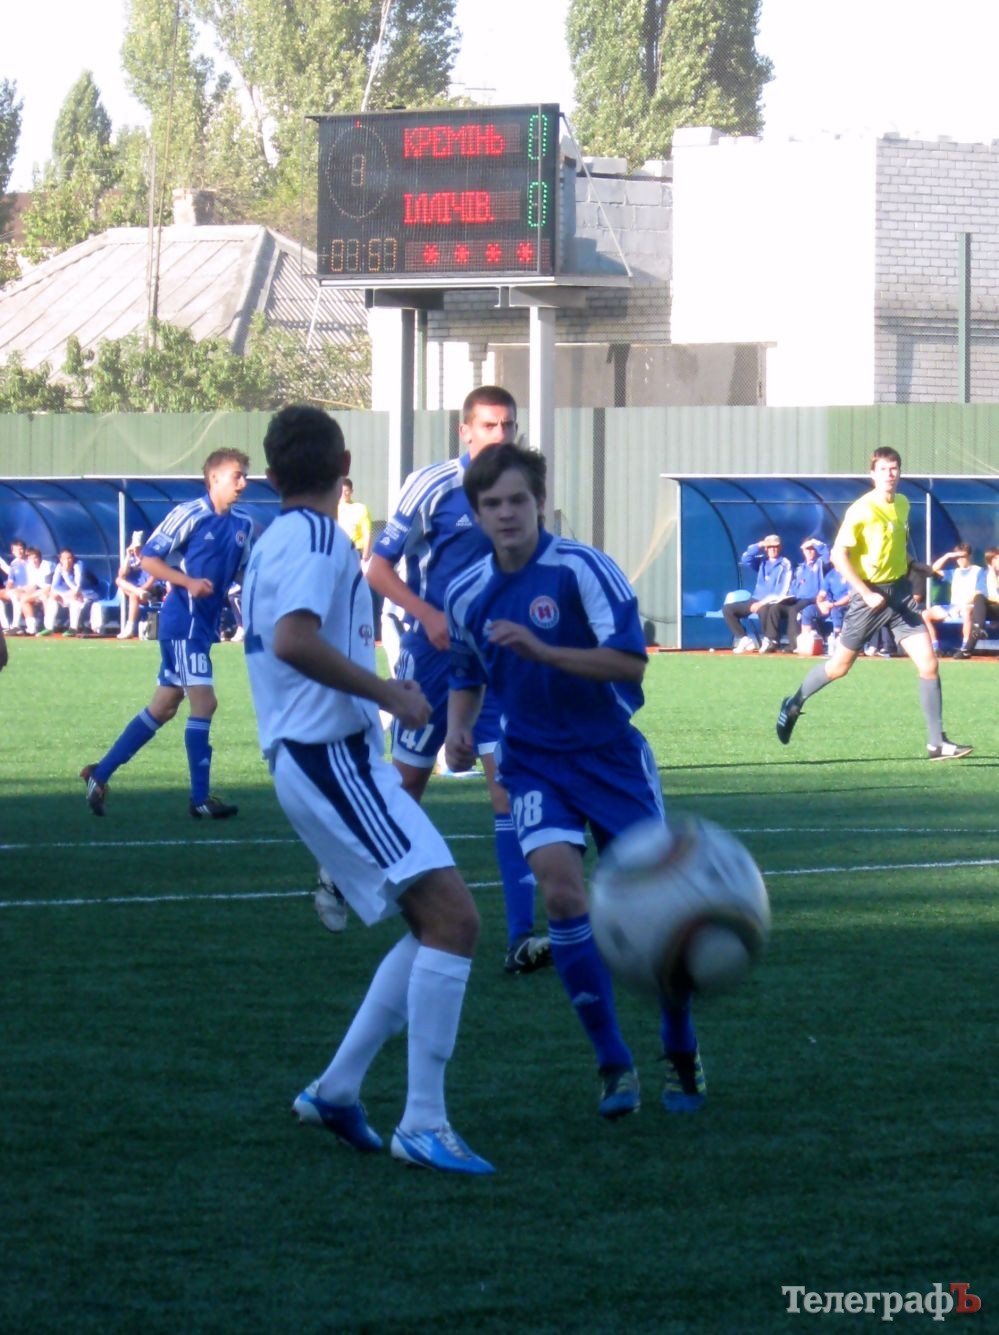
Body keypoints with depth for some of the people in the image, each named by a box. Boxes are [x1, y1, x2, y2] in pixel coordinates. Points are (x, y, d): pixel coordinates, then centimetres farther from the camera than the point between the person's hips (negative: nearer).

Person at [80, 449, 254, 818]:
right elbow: (148, 559, -10)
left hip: (204, 626, 8)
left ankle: (100, 774, 19)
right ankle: (200, 798, -6)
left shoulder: (243, 525, 9)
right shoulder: (189, 514, -12)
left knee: (162, 708, 11)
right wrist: (189, 582, -22)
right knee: (204, 701, -11)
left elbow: (247, 571, 22)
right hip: (182, 622, -8)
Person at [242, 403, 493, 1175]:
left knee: (440, 926, 14)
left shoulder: (278, 542, 18)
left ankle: (337, 1089, 14)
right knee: (453, 916, -17)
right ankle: (423, 1124, -19)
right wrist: (392, 696, -21)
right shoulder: (317, 539, -11)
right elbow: (294, 641, -28)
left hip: (331, 759, 10)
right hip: (331, 757, -10)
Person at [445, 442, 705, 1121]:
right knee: (562, 890, -20)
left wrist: (540, 650, -30)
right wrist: (459, 729, -1)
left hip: (612, 753, -2)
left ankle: (682, 1057, 21)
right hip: (535, 761, 2)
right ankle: (615, 1065, -10)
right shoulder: (468, 594, 2)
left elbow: (632, 661, -22)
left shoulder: (582, 568, -14)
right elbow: (468, 677, 20)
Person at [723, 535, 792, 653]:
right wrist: (758, 546, -8)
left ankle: (769, 641, -19)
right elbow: (745, 560, -2)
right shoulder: (762, 561, 15)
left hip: (773, 602, -6)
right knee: (728, 609, -7)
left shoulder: (785, 564, -2)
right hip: (756, 600, 7)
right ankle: (745, 640, -12)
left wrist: (764, 602, -20)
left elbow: (782, 591, -11)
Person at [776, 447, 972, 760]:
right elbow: (838, 555, -18)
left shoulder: (903, 504, 5)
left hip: (900, 592, 5)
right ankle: (793, 705, 34)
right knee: (839, 666, 8)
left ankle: (937, 743, -5)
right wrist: (866, 594, -20)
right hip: (870, 596, -5)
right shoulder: (861, 510, -16)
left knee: (928, 664, -8)